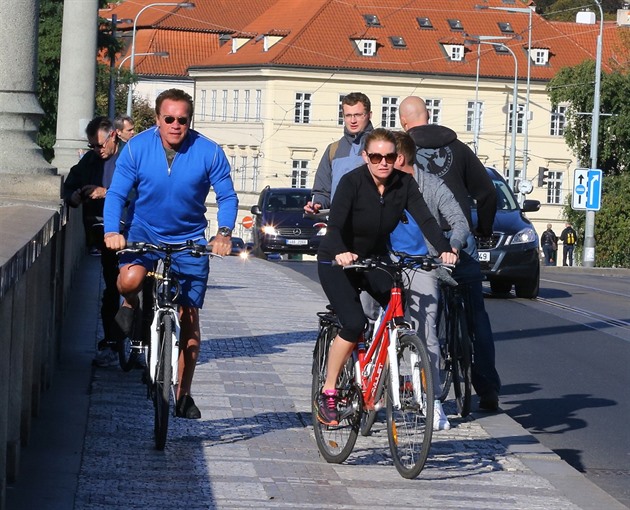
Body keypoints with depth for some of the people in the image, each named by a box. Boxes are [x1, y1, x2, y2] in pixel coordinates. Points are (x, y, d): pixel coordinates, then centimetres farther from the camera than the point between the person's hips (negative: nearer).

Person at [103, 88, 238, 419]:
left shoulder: (209, 153, -12)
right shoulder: (137, 148, -11)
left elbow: (227, 197, -6)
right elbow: (116, 193, -9)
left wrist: (224, 232, -25)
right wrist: (112, 231, -26)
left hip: (189, 240, 0)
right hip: (145, 232, 0)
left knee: (189, 318, -1)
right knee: (130, 278, -33)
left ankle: (183, 395, 12)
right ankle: (130, 305, 6)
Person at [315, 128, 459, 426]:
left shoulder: (404, 184, -11)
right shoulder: (352, 182, -23)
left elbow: (425, 218, -20)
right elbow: (335, 225, -33)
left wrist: (444, 249, -38)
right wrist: (340, 253, -53)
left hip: (375, 260, 5)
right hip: (337, 262, -5)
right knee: (354, 323, -23)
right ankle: (327, 394, -10)